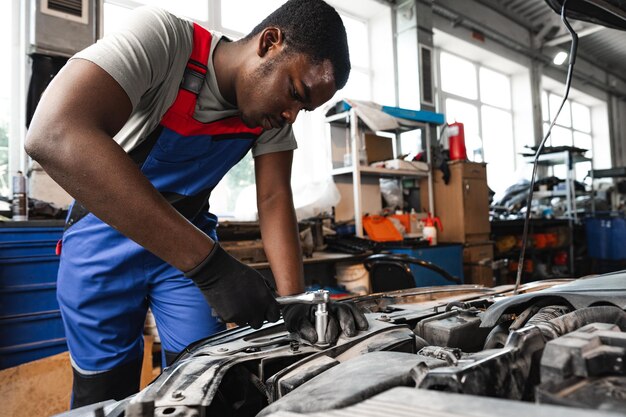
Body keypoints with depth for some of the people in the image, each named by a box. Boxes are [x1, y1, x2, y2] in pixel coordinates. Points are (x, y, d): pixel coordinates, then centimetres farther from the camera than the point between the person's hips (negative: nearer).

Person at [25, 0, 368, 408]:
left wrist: (295, 302, -26)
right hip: (105, 231, -3)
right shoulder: (160, 36, -28)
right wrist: (209, 263, -47)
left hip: (190, 238, 4)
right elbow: (54, 135, -43)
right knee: (106, 385, 5)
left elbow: (275, 199, -11)